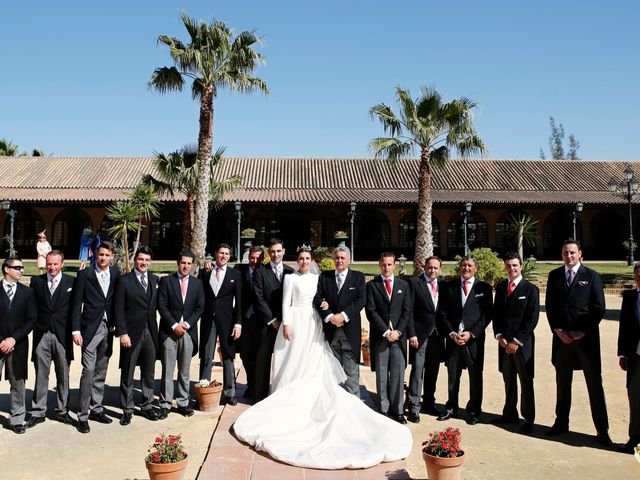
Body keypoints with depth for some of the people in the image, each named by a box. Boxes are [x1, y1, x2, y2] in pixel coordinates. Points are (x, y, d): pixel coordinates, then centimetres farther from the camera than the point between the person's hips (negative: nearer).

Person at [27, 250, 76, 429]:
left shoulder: (71, 282, 1)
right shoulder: (36, 281, 6)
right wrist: (33, 324, -5)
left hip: (62, 335, -1)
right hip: (41, 334, 1)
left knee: (63, 375, 8)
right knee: (41, 375, 7)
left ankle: (62, 411, 20)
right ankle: (38, 412, 18)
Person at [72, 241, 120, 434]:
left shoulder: (115, 273, 6)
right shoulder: (84, 275, -4)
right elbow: (77, 304, -4)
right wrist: (76, 330, -10)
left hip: (108, 328, 4)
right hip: (90, 328, -4)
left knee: (101, 372, 11)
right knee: (88, 370, -7)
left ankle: (96, 409, 23)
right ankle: (83, 415, 1)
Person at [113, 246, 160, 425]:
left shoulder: (155, 280, 9)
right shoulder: (124, 281, -3)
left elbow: (156, 304, 11)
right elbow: (118, 309, -6)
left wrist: (155, 329, 1)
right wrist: (122, 333, -12)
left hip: (151, 332, 4)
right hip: (132, 333, -4)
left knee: (149, 372, 12)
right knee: (127, 374, 6)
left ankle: (147, 406, 26)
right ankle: (127, 409, 18)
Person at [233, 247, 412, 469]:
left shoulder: (317, 278, 12)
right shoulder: (290, 278, 1)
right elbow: (286, 302, -5)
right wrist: (286, 324, -13)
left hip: (313, 324, 3)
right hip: (295, 322, -3)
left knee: (313, 365, 2)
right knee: (292, 362, 1)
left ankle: (309, 400, 9)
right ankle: (289, 400, 9)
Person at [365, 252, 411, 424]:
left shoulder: (403, 285, 12)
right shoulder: (372, 285, 4)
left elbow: (407, 311, 6)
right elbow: (371, 311, -3)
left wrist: (398, 331, -7)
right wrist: (385, 332, -10)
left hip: (399, 336, 2)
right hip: (380, 336, -1)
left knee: (398, 375, 1)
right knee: (381, 376, 4)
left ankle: (397, 410, 8)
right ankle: (384, 410, 11)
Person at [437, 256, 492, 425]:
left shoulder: (484, 288, 2)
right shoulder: (450, 287, 7)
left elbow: (487, 315, -2)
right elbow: (443, 313, 5)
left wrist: (471, 333, -11)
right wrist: (452, 333, -8)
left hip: (474, 338, -1)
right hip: (453, 337, 2)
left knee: (475, 376, 6)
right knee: (452, 376, 8)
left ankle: (474, 411, 20)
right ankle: (451, 408, 22)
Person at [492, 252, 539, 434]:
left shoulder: (530, 289, -5)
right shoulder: (500, 287, 10)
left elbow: (532, 319, -10)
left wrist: (517, 341, -13)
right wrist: (499, 336, -2)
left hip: (522, 342, -5)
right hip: (504, 342, 5)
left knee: (526, 381, 1)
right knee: (508, 380, 12)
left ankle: (529, 418, 11)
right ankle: (510, 414, 23)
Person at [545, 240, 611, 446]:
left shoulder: (592, 277, -1)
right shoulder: (554, 276, 8)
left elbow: (599, 308, -4)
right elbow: (549, 305, 7)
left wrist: (582, 332, -10)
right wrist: (558, 329, -5)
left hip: (586, 337, -3)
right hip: (562, 336, 3)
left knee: (595, 384, 2)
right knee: (562, 382, 11)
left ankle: (602, 430, 10)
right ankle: (561, 422, 21)